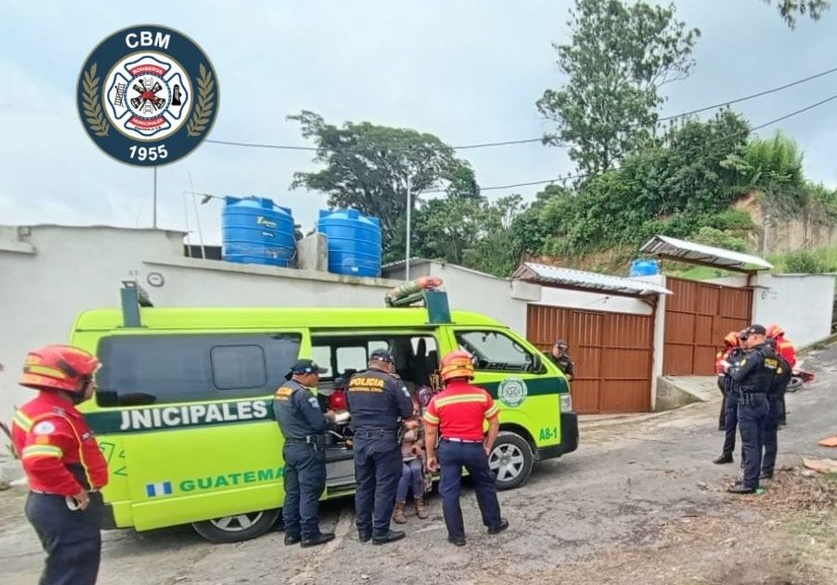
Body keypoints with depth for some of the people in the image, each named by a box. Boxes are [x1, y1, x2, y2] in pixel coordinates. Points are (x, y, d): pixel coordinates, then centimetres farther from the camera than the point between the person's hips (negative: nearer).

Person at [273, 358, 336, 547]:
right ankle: (309, 535, 6)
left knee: (292, 492, 14)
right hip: (308, 449, -9)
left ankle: (291, 533, 21)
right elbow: (319, 424, -19)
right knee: (309, 493, 0)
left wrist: (322, 415, 14)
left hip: (290, 446, 9)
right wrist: (329, 416, 2)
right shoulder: (302, 393, -19)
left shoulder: (281, 391, 11)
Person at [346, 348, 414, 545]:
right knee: (385, 487, 5)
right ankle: (380, 532, 11)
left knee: (363, 486, 16)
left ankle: (363, 530, 25)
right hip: (385, 440, -5)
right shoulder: (392, 382, -10)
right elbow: (408, 411, -7)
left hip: (360, 439, 6)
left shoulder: (353, 381, 6)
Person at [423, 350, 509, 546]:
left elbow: (430, 432, -2)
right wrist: (488, 447, 12)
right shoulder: (482, 395, -6)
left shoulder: (438, 400, -7)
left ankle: (457, 535, 16)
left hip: (448, 448, -1)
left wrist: (430, 456, 9)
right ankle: (494, 524, 37)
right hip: (474, 447, 1)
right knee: (485, 486, 22)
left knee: (449, 492, 11)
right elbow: (494, 423, 2)